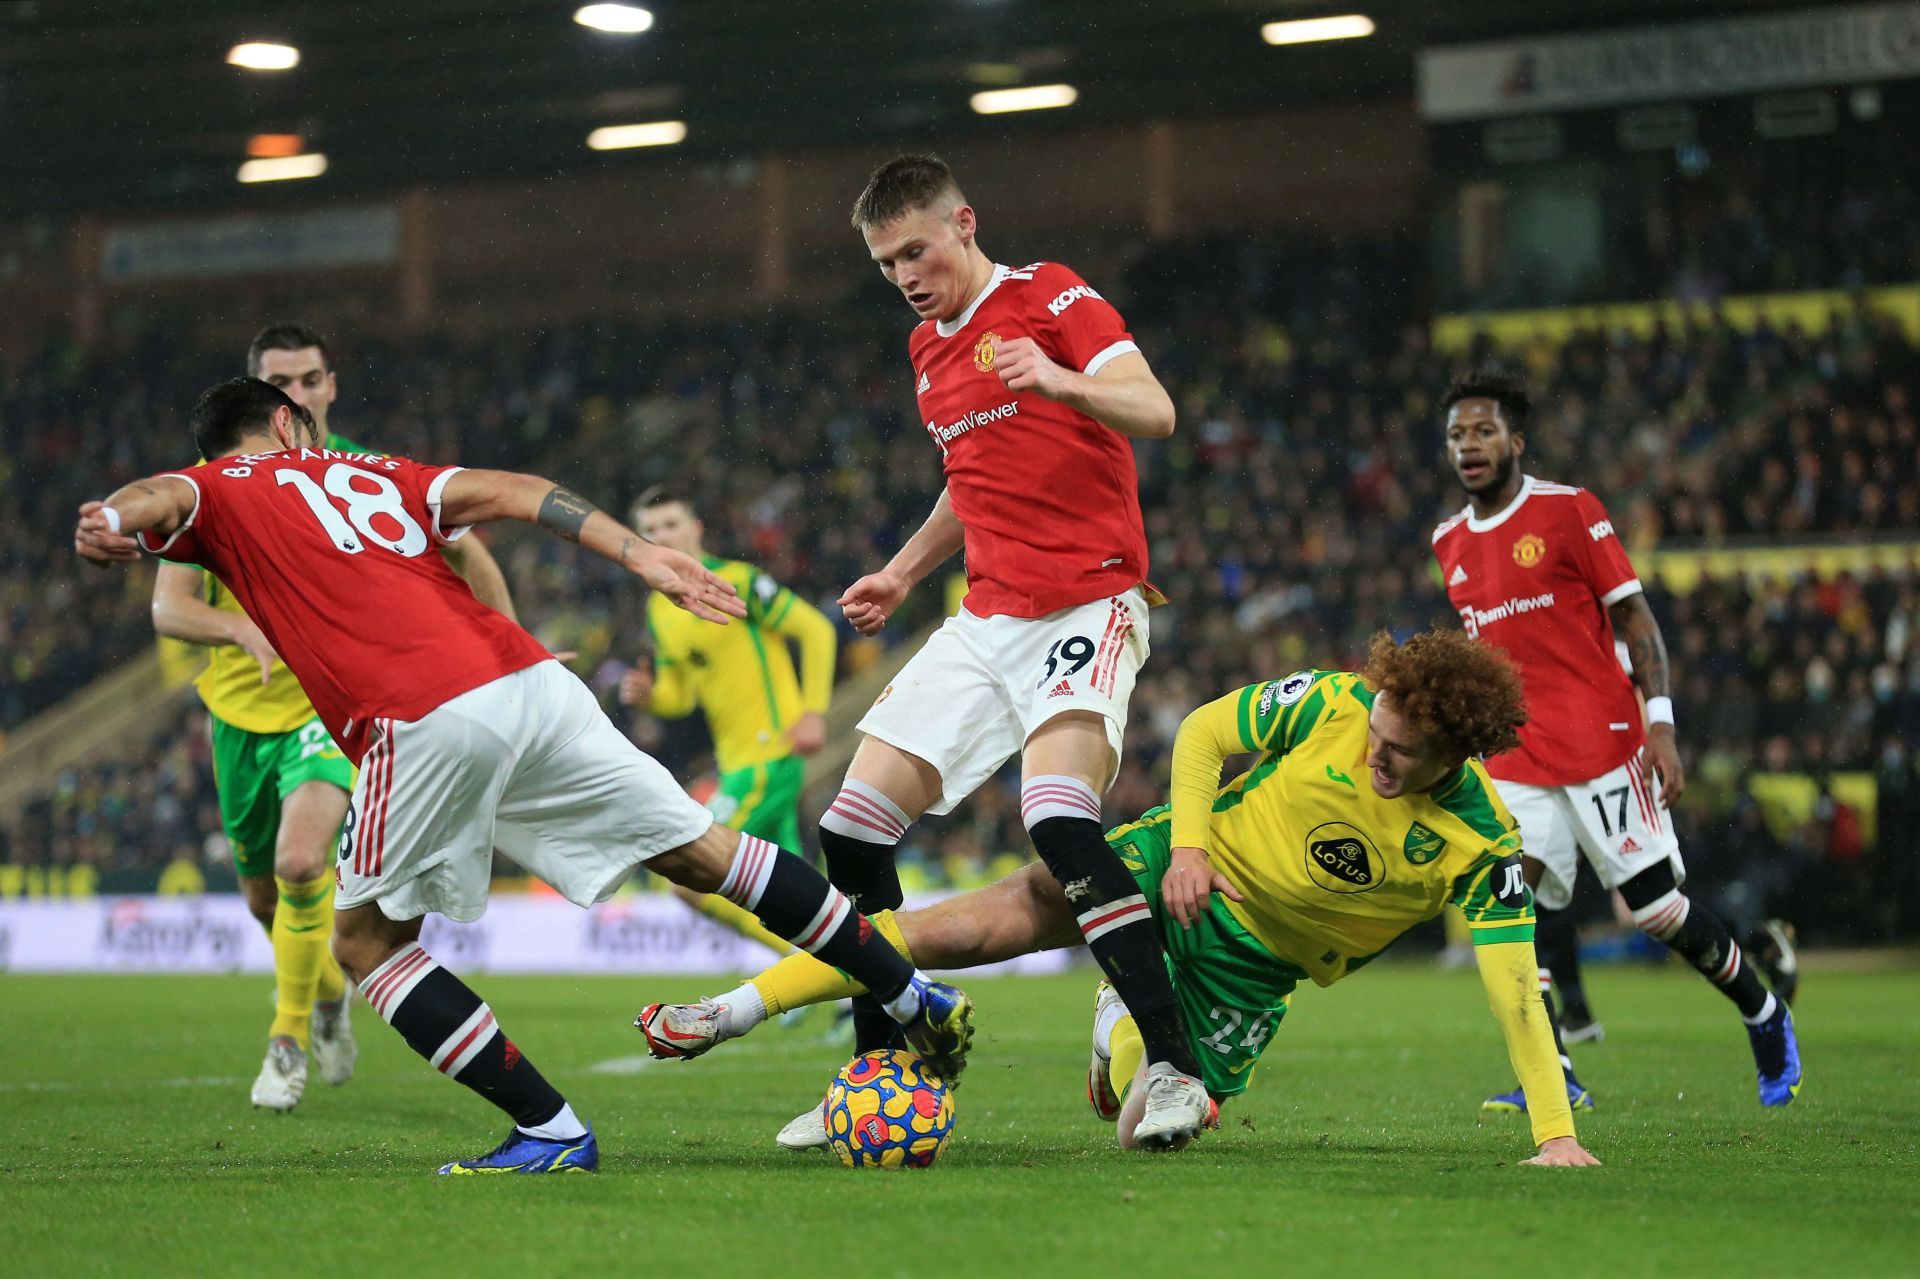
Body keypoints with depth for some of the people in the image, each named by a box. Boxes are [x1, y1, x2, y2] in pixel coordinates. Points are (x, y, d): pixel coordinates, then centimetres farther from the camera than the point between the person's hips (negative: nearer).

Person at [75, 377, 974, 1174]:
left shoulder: (217, 494, 20)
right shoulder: (371, 474, 30)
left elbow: (159, 499, -3)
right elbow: (507, 492, 17)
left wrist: (113, 526, -24)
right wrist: (634, 553, 9)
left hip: (422, 722, -5)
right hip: (533, 681, 5)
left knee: (365, 941, 13)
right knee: (701, 852, 17)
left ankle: (553, 1131, 4)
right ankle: (917, 1000, 25)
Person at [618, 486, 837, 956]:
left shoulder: (737, 581, -10)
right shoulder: (659, 609, 14)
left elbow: (816, 629, -8)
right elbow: (681, 696, 18)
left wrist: (813, 713, -14)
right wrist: (648, 695, -4)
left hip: (770, 754, -8)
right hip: (736, 760, 8)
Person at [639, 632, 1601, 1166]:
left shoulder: (1481, 847, -22)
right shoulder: (1333, 703, -19)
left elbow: (1515, 991, -21)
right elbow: (1201, 734, -5)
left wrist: (1556, 1135, -26)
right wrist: (1188, 842, -17)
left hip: (1256, 961, 0)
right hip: (1190, 861, 0)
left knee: (1151, 1131, -8)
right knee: (1009, 911, -20)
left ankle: (1126, 1031, 31)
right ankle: (747, 1004, -17)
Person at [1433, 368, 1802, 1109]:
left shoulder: (1570, 511, -5)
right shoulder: (1449, 544, 11)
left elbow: (1634, 619, -5)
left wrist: (1661, 724, -13)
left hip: (1601, 747, -5)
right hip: (1513, 759, 5)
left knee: (1661, 913, -2)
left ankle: (1764, 1016, 21)